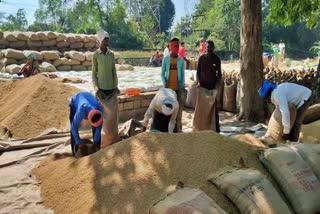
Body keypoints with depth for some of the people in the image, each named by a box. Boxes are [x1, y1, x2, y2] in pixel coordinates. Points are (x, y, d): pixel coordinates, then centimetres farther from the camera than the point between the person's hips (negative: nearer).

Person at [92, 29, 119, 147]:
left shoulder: (111, 54, 6)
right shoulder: (95, 55, -4)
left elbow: (114, 72, 8)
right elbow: (94, 74, -1)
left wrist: (116, 87, 1)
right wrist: (96, 88, -10)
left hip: (111, 88, 3)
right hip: (101, 89, -3)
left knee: (113, 113, 6)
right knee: (103, 114, 1)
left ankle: (113, 137, 18)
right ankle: (105, 139, 12)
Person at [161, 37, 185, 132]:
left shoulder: (181, 60, 3)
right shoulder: (166, 59, 0)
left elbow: (182, 74, 7)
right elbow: (162, 73, 5)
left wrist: (183, 86, -1)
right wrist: (165, 84, -6)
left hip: (178, 88, 1)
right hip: (169, 88, -1)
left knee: (178, 108, 3)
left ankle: (178, 128, 12)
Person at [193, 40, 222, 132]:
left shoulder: (217, 59, 0)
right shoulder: (201, 58, 3)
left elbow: (219, 74, 3)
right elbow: (198, 72, 8)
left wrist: (217, 85, -9)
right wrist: (198, 82, -8)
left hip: (213, 87, -1)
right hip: (203, 87, 1)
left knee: (213, 109, 0)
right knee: (201, 109, 3)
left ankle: (215, 130, 5)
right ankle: (200, 129, 13)